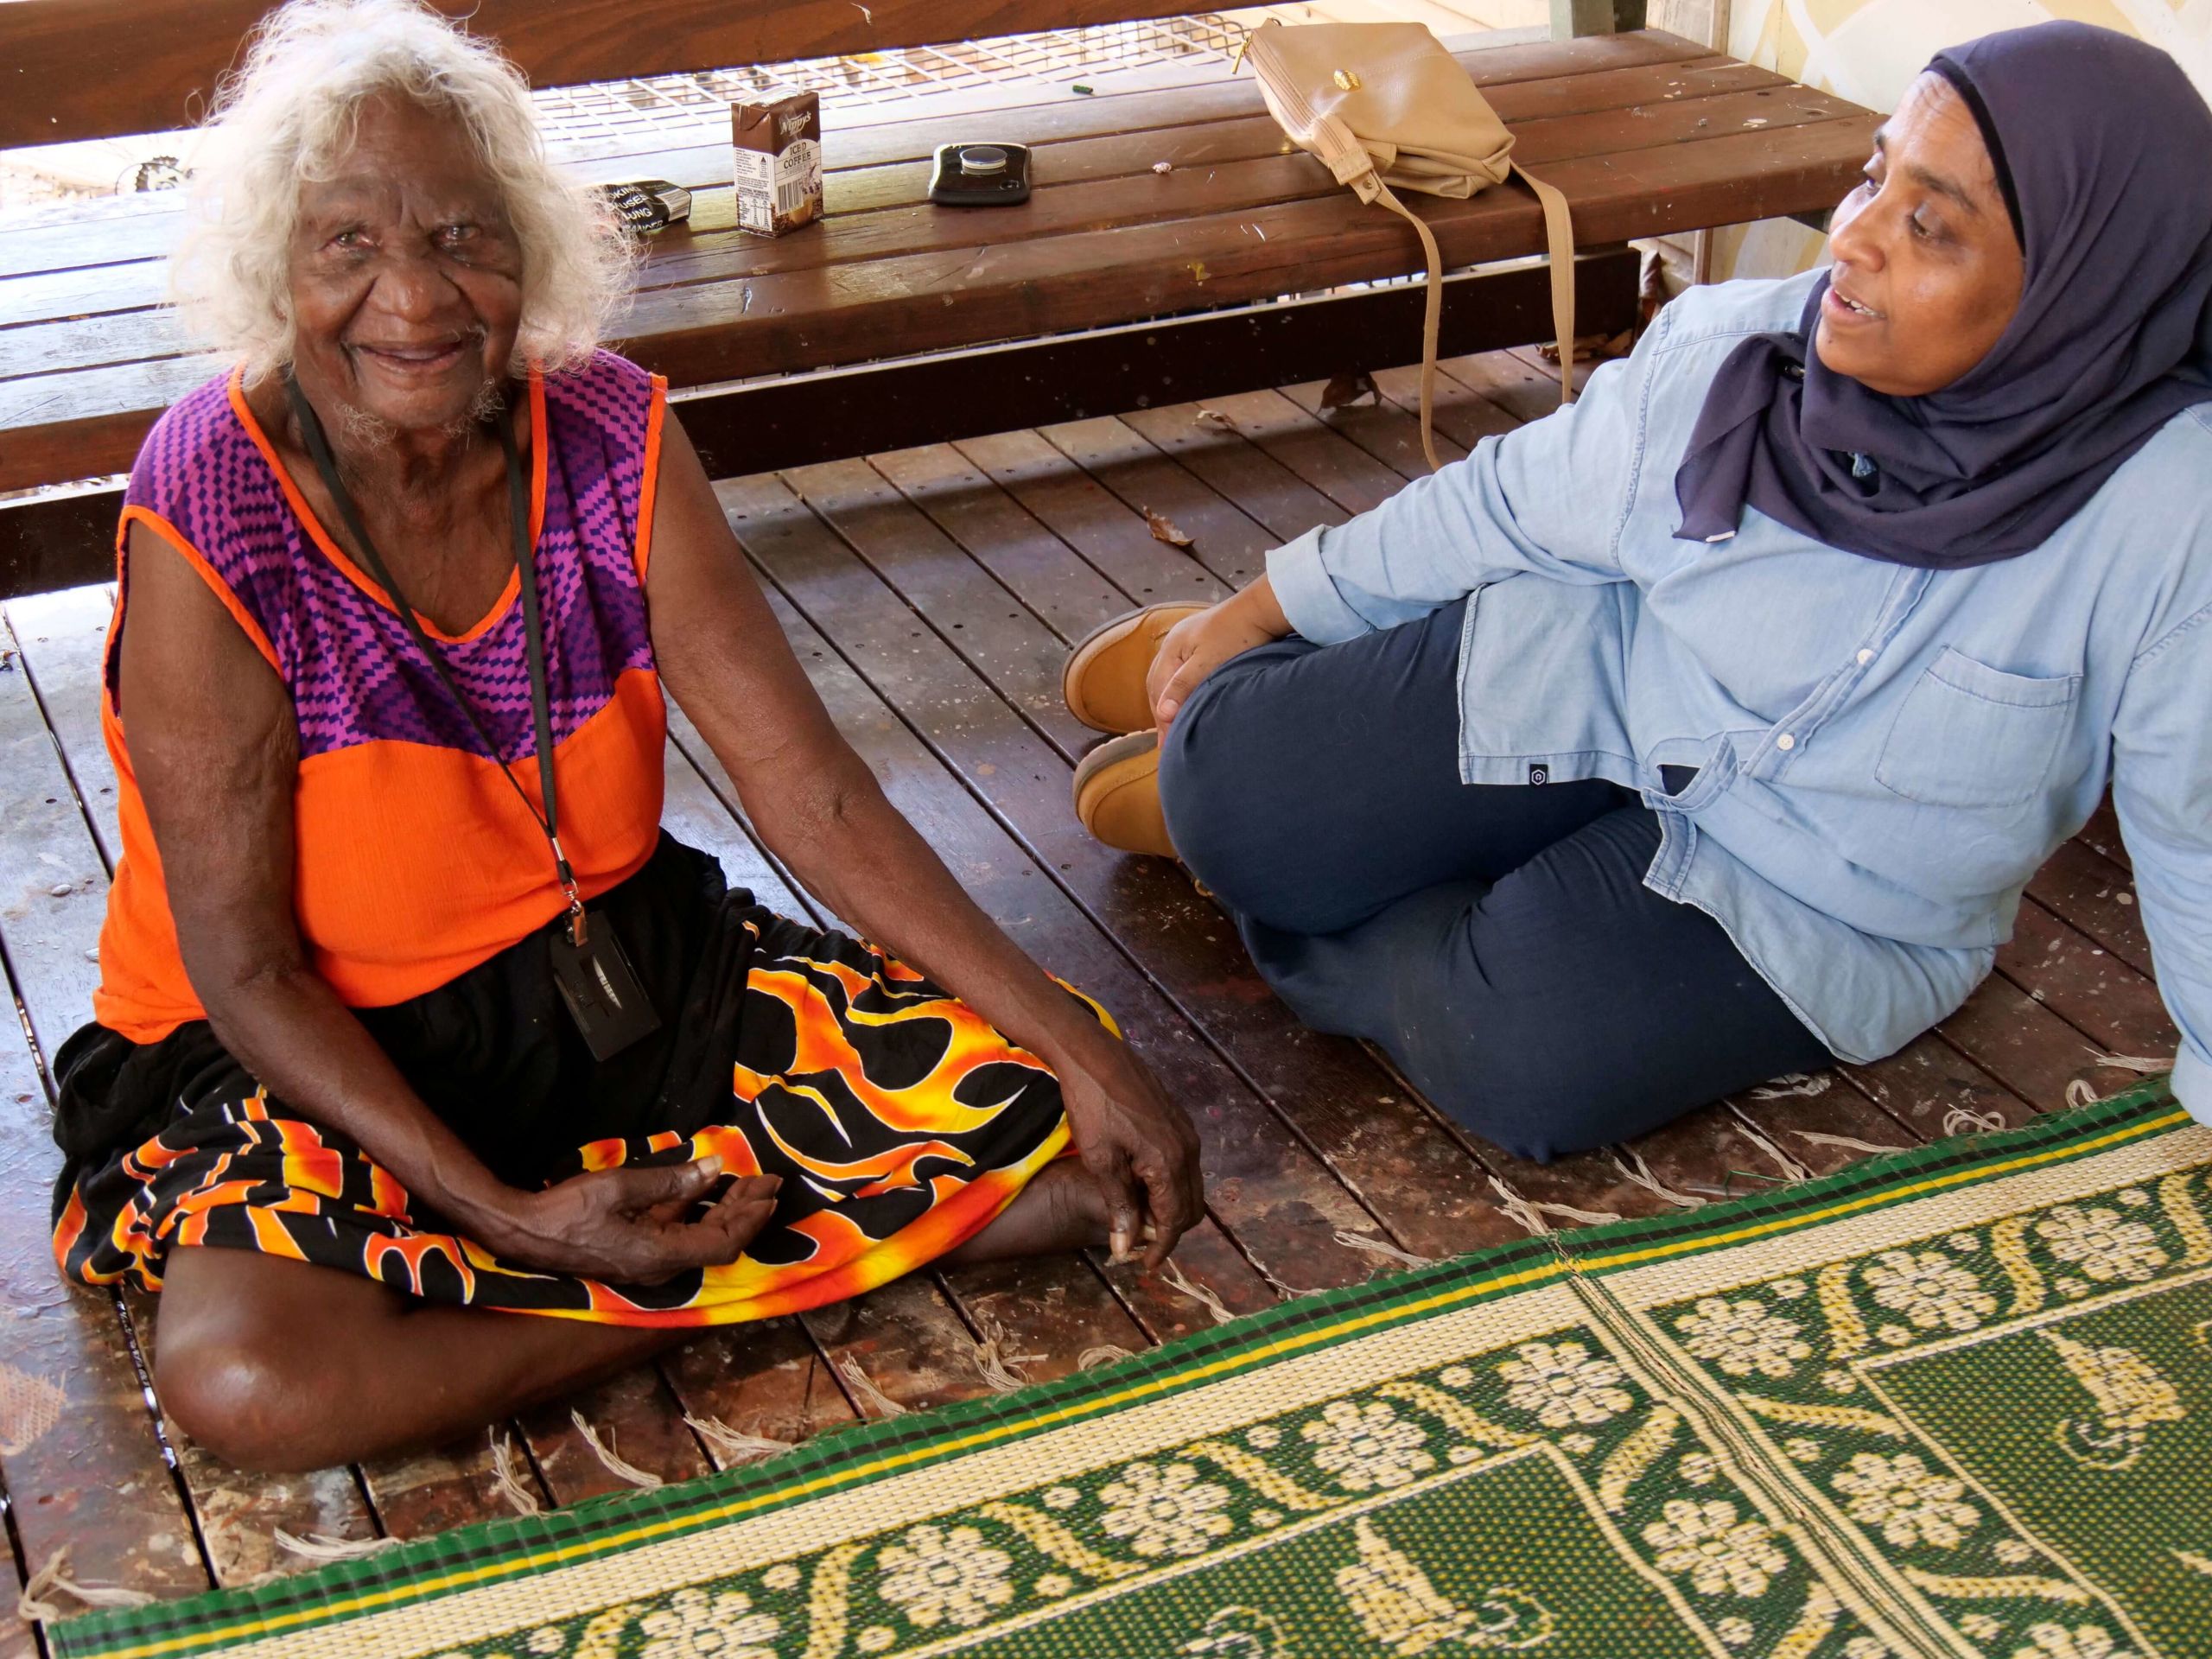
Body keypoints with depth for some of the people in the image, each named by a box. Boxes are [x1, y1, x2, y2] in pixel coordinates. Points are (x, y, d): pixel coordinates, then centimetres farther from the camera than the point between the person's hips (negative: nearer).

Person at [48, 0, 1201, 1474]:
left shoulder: (612, 437, -10)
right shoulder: (209, 519, -21)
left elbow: (814, 797, -10)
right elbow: (241, 963, -17)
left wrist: (1086, 1057, -17)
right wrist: (509, 1215, -25)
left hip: (618, 976, 3)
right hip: (320, 1054, -2)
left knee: (1026, 1099, -13)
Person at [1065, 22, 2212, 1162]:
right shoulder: (1733, 348, -16)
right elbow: (1514, 507, 0)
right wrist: (1258, 613, 8)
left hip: (1816, 912, -1)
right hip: (1595, 686, 2)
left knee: (1524, 1063, -28)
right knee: (1235, 789, -17)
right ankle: (1225, 713, 21)